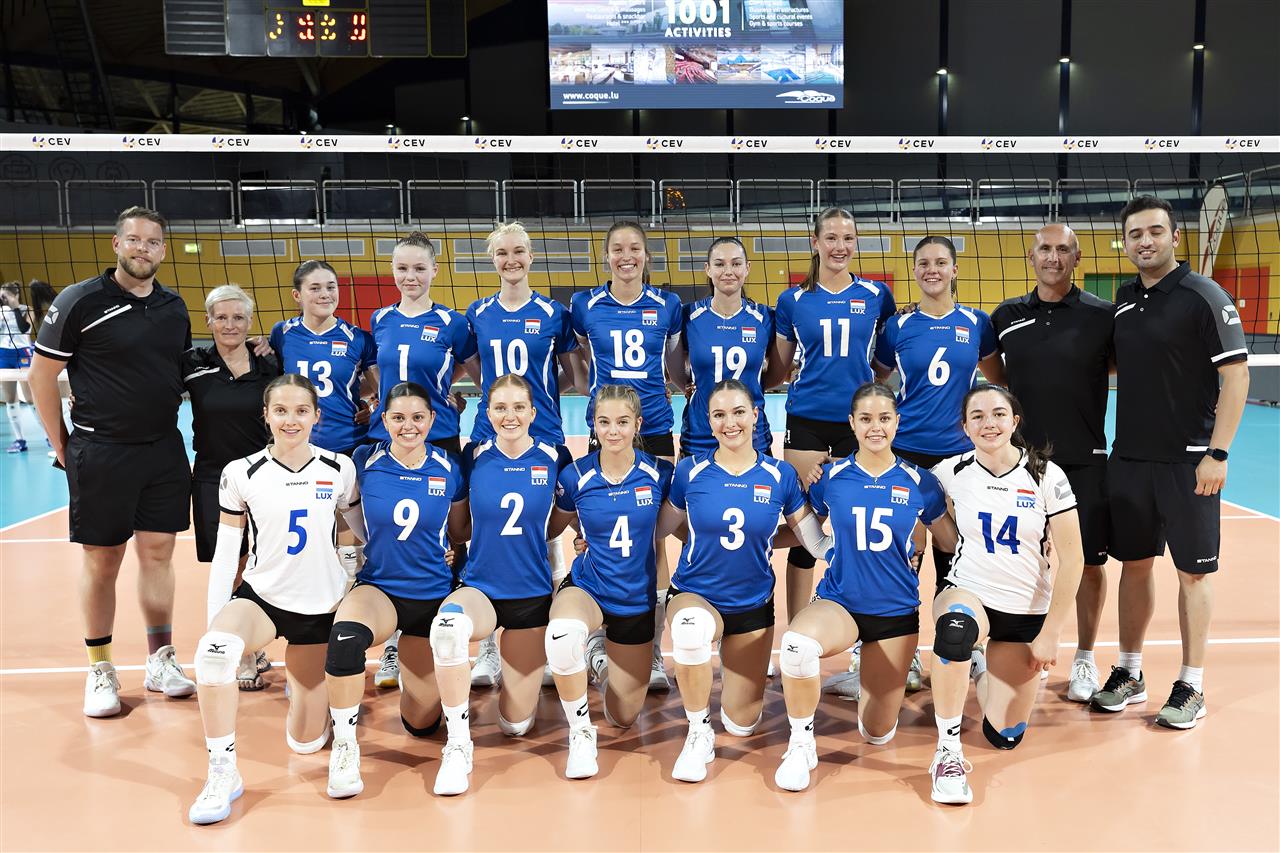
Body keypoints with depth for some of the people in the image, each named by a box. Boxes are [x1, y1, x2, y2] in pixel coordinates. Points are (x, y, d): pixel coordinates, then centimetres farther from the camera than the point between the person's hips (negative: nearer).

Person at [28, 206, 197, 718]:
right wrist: (63, 446, -3)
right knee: (101, 562, 4)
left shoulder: (175, 308, 8)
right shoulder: (80, 301, -8)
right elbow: (40, 375, -4)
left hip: (164, 450, 4)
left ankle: (160, 662, 21)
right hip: (101, 453, -4)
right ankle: (100, 672, 17)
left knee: (157, 553, 9)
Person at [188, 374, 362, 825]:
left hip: (320, 605, 1)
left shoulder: (339, 468, -5)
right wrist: (212, 622, -8)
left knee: (305, 742, 6)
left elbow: (363, 530, 9)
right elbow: (224, 554, -3)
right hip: (260, 596, -1)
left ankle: (305, 674, 40)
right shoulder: (241, 473, -7)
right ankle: (222, 774, -22)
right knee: (215, 648, -37)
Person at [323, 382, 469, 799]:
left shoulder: (449, 470, -5)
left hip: (433, 595, 2)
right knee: (346, 635, -39)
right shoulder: (364, 461, -8)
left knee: (421, 723, 7)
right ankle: (344, 747, -19)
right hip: (378, 588, -1)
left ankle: (411, 672, 43)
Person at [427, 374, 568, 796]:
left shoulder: (553, 459, -4)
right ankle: (458, 743, -20)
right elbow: (461, 525, 9)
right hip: (480, 589, -1)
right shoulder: (475, 459, -3)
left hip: (532, 595, 1)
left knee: (515, 724, 5)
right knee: (448, 623, -39)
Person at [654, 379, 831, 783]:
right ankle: (699, 733, -14)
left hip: (753, 606, 2)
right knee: (692, 628, -41)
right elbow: (660, 530, 3)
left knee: (741, 725, 8)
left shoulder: (780, 476, -6)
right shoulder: (690, 471, -8)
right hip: (694, 595, -2)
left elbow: (819, 544, -3)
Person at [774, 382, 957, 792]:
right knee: (798, 642, -38)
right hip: (839, 603, -1)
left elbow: (954, 540, 8)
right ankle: (801, 744, -13)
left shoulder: (920, 482, -2)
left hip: (896, 612, 2)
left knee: (878, 734, 8)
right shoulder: (830, 477, -3)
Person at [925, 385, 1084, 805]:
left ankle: (978, 670, 36)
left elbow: (1072, 558, -8)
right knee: (957, 627, -40)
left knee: (1004, 736, 3)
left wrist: (1050, 633, -9)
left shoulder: (1046, 476, -10)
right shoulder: (952, 472, -7)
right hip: (967, 594, -1)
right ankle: (947, 750, -24)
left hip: (1027, 612, 1)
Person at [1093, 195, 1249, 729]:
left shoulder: (1204, 297, -9)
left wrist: (1217, 452, -17)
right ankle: (1129, 674, 24)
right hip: (1129, 458, 6)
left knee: (1193, 571, 3)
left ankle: (1191, 686, 15)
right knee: (1134, 563, 12)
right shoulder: (1124, 299, 9)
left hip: (1188, 460, -5)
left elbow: (1236, 375, -12)